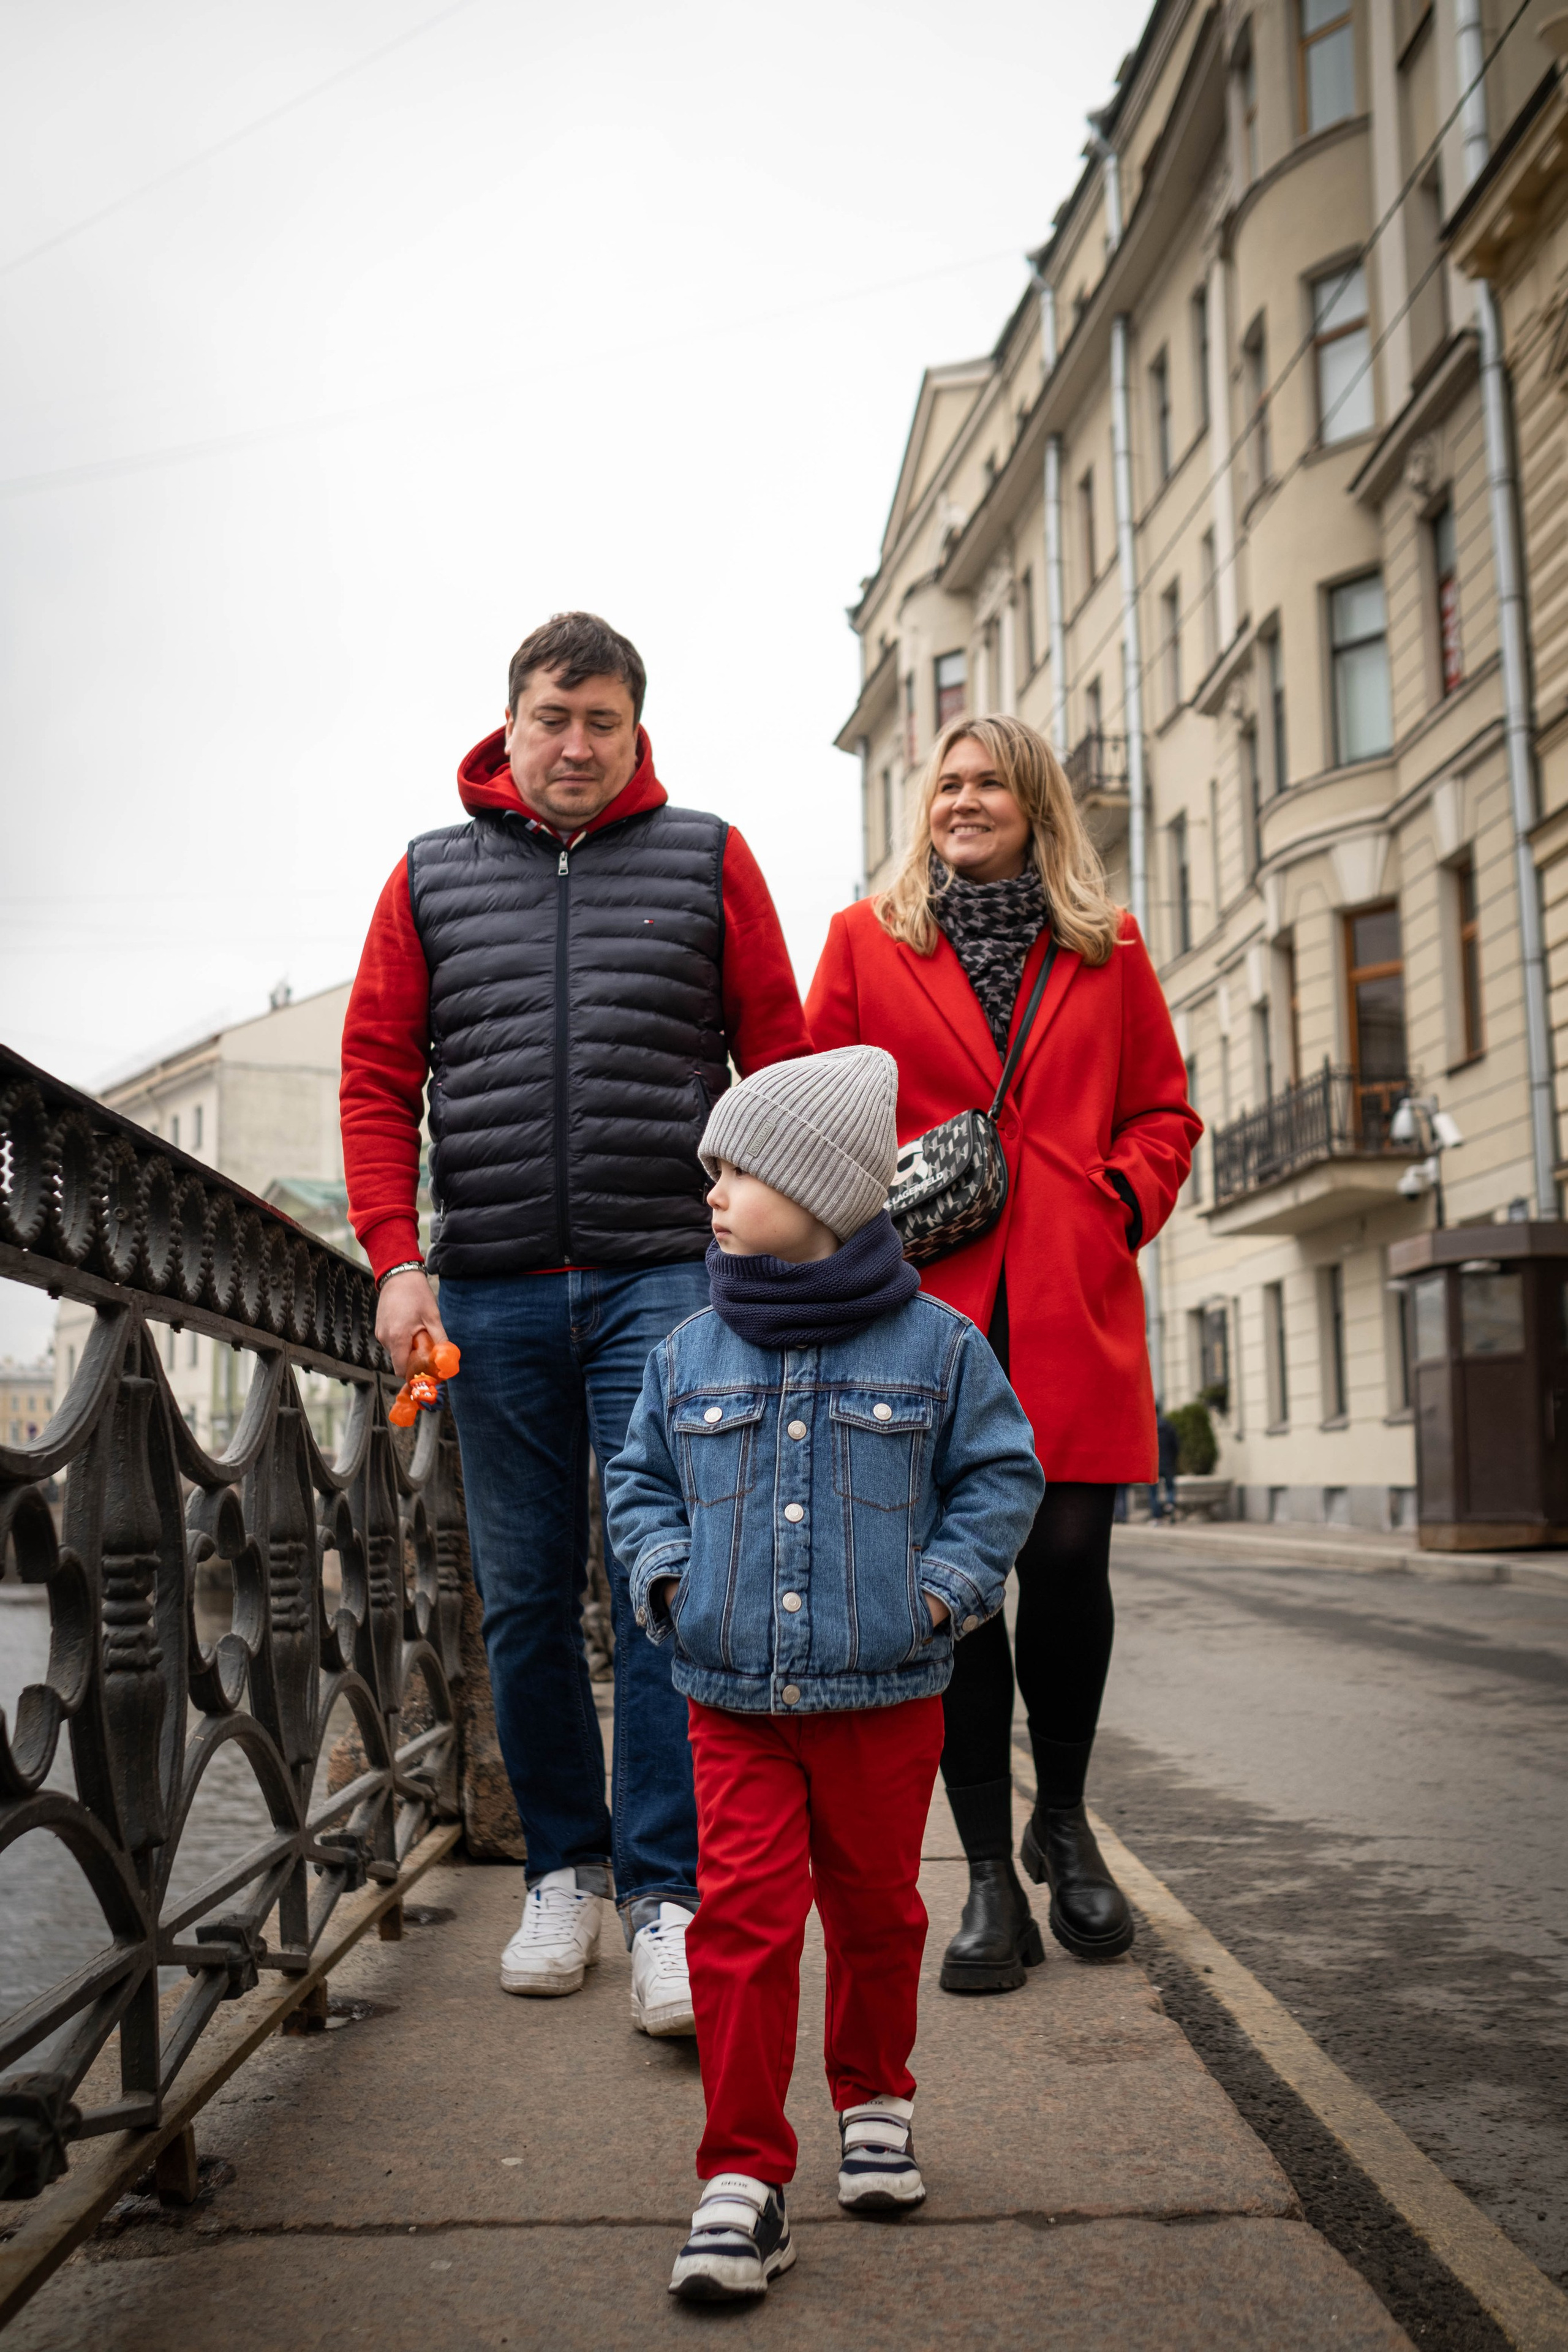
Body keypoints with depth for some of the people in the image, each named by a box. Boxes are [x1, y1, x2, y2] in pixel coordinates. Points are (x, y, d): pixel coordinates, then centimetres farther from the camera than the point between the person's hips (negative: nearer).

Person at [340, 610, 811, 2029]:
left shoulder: (707, 860, 8)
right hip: (490, 1288, 3)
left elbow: (780, 1061, 5)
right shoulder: (433, 874, 12)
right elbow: (378, 1075, 8)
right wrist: (398, 1258, -3)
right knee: (525, 1597, 8)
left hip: (662, 1276, -2)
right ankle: (564, 1869, 21)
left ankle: (668, 1894, -2)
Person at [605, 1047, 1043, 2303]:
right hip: (734, 1696, 1)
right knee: (744, 1919, -4)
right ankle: (745, 2177, 5)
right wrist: (668, 1572, -1)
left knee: (874, 1909, 16)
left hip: (884, 1694, -1)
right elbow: (641, 1478, 15)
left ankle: (875, 2098, 40)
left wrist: (946, 1584, -7)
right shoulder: (691, 1355, 3)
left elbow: (1001, 1473, 3)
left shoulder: (934, 1345, -4)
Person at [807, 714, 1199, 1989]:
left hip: (1072, 1306, 1)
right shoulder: (866, 940, 12)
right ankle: (989, 1874, 11)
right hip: (926, 1306, 0)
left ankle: (1063, 1822, 23)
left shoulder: (1107, 950, 14)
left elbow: (1165, 1111, 17)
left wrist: (1120, 1204, 1)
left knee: (1069, 1557, -4)